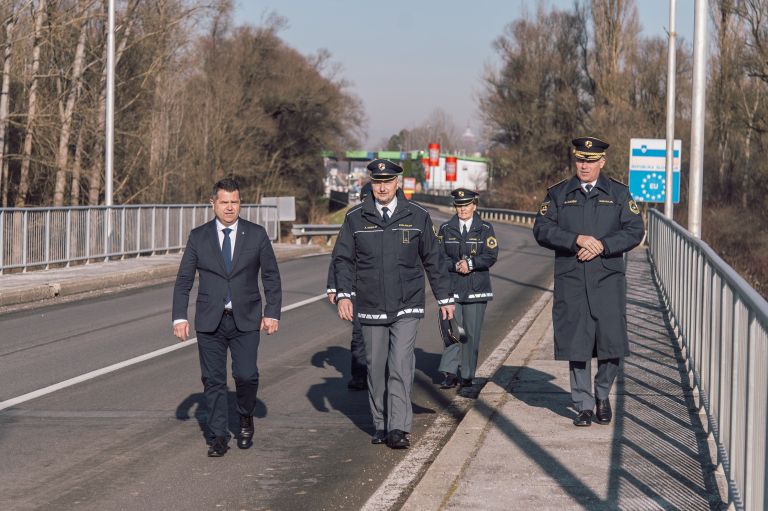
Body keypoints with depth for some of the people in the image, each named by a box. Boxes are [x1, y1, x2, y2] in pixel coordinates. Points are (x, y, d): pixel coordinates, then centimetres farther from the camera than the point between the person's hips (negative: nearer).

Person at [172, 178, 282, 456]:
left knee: (246, 374, -10)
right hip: (210, 320, 1)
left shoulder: (256, 235, 3)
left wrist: (272, 313, -2)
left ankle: (246, 418, 19)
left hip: (246, 320, -1)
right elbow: (183, 280, 5)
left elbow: (271, 277, 7)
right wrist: (179, 317, -4)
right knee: (213, 380, 1)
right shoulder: (198, 237, 4)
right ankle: (218, 436, 10)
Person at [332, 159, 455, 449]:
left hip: (407, 308, -1)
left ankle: (398, 429, -12)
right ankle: (380, 425, 19)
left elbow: (432, 260, 9)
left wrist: (445, 298, 11)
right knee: (376, 369, 7)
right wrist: (343, 294, -10)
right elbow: (343, 259, 4)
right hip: (371, 308, 1)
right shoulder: (355, 218, 3)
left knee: (401, 367, -12)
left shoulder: (417, 217, 3)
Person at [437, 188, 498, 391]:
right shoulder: (446, 229, 9)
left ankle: (466, 375, 10)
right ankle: (449, 373, -9)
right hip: (452, 288, 0)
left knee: (472, 332, 2)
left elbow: (491, 256, -4)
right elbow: (440, 256, 1)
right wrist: (457, 266, -14)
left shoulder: (485, 229, 5)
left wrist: (470, 263, -16)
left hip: (476, 288, 0)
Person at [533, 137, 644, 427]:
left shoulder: (619, 193, 8)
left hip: (608, 280, 0)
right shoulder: (558, 194, 8)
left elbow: (635, 231, 1)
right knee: (576, 345, 1)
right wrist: (577, 239, -14)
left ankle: (603, 395, 20)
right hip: (570, 282, 0)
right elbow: (542, 230, -1)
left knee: (612, 342, -4)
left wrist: (601, 246, -13)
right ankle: (583, 406, 11)